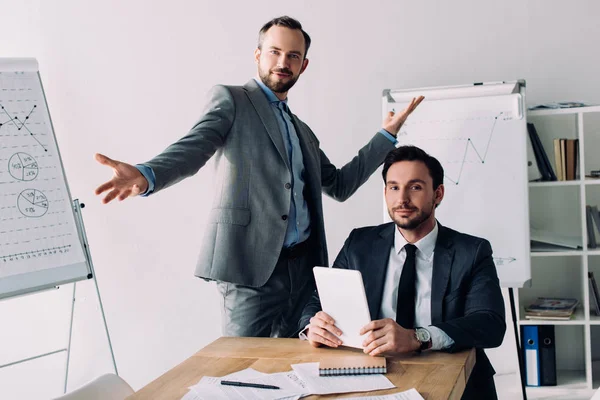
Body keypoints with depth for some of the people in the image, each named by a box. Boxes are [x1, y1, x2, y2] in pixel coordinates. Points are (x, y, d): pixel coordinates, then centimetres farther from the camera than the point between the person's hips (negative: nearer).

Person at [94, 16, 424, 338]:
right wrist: (145, 176, -36)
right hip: (251, 268, -6)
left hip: (304, 266, 6)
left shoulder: (302, 131, 23)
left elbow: (339, 185, 24)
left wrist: (387, 134, 23)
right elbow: (194, 147, -14)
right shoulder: (230, 99, 3)